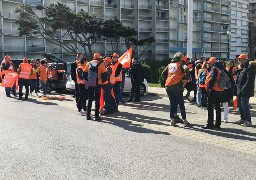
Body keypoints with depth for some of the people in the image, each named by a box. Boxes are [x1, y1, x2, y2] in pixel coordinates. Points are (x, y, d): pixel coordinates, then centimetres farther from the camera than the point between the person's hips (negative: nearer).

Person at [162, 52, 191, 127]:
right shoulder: (181, 64, 2)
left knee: (172, 103, 14)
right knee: (181, 104, 2)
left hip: (168, 86, 4)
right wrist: (186, 79, -7)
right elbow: (186, 69, -18)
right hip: (177, 86, -4)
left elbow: (163, 74, 16)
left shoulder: (170, 64, 17)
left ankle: (172, 120, 13)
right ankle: (185, 121, 4)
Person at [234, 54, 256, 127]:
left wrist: (244, 89, -23)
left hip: (245, 91, -10)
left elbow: (249, 80, -21)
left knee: (244, 105, -9)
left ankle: (248, 121, -3)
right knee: (240, 105, 14)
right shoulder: (241, 68, 17)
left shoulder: (249, 68, -13)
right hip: (240, 90, 10)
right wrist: (237, 86, 13)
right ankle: (243, 119, 25)